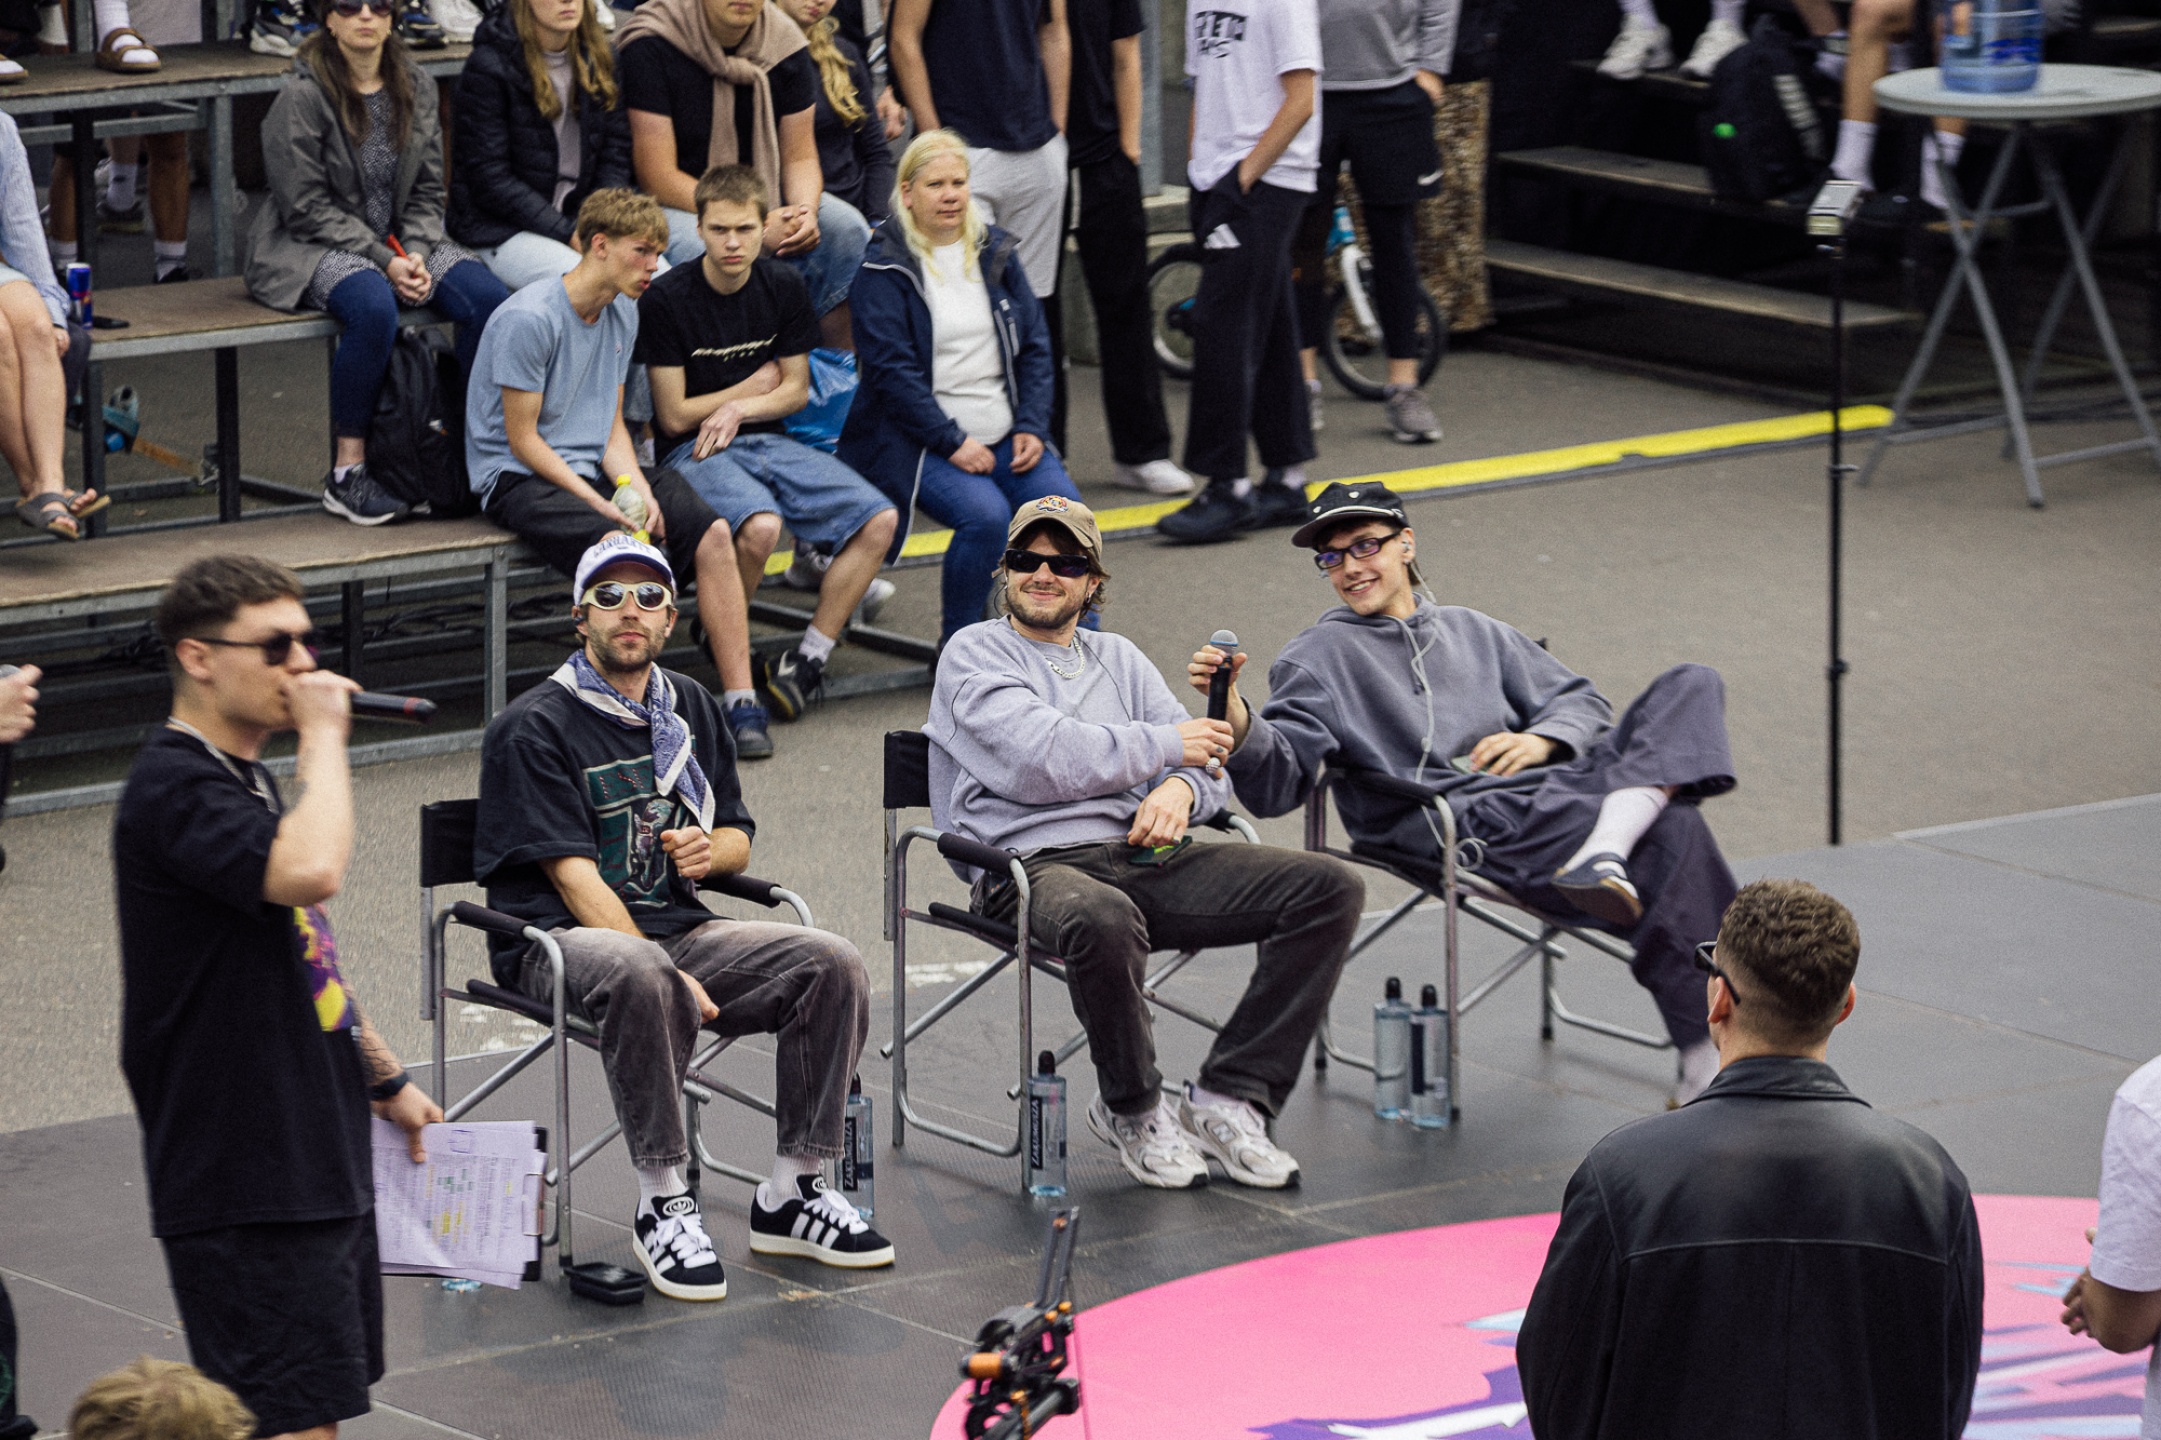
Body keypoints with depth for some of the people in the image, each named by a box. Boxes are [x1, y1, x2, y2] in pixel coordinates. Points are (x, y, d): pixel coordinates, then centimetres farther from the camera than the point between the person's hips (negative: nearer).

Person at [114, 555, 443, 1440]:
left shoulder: (248, 781, 15)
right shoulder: (175, 789, -18)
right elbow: (311, 869, -36)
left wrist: (385, 1079, 30)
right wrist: (323, 734, -23)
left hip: (317, 1161, 10)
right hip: (244, 1188, -10)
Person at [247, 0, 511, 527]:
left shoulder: (416, 89, 7)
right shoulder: (302, 97, -11)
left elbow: (426, 192, 10)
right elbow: (307, 209, -13)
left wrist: (417, 254, -10)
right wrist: (384, 261, -19)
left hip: (401, 241, 6)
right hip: (314, 247, -6)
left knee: (489, 299, -21)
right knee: (374, 307, -38)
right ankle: (347, 473, -29)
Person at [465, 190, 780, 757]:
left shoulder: (622, 313, 11)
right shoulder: (529, 319, -15)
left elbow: (611, 427, 13)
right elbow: (523, 439, -13)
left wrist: (638, 490, -7)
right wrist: (599, 502, -19)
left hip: (592, 470, 7)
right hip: (518, 479, -7)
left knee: (712, 533, -16)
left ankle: (742, 704, -15)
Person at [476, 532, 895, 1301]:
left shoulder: (689, 707, 15)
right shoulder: (534, 728, -8)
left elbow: (737, 837, 24)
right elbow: (574, 877, -15)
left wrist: (710, 849, -3)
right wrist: (671, 976, -24)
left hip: (677, 926, 7)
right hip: (558, 940, -7)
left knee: (833, 964, -15)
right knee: (639, 977, -41)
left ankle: (790, 1193, -6)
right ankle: (662, 1203, -28)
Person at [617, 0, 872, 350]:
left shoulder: (785, 43, -3)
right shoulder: (651, 48, -18)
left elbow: (800, 157, 4)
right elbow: (658, 177, -21)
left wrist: (806, 211, -20)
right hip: (675, 204, -5)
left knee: (846, 227, -16)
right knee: (696, 248, -37)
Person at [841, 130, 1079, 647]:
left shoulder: (996, 252, 12)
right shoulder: (885, 268, -4)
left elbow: (1034, 347, 13)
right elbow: (890, 367, -11)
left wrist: (1031, 428, -2)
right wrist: (952, 443, -16)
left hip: (1005, 437, 5)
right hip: (920, 444, -5)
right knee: (985, 515, -31)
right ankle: (958, 647, -11)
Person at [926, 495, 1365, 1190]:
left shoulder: (1118, 658, 27)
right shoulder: (974, 655, 8)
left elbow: (1202, 757, 17)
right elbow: (1042, 758, -10)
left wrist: (1182, 788, -8)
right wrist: (1164, 746, -2)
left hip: (1142, 855, 6)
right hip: (1032, 863, -6)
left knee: (1330, 889, -13)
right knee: (1103, 921, -43)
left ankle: (1227, 1099, -15)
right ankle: (1132, 1109, -15)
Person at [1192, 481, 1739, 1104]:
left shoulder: (1470, 631, 28)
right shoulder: (1317, 657, 11)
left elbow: (1580, 701, 28)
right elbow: (1277, 781, -2)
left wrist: (1541, 742, 4)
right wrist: (1237, 718, -24)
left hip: (1542, 786, 7)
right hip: (1462, 823, -7)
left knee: (1691, 686, -14)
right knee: (1671, 832, -30)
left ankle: (1605, 852, -37)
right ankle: (1703, 1056, -33)